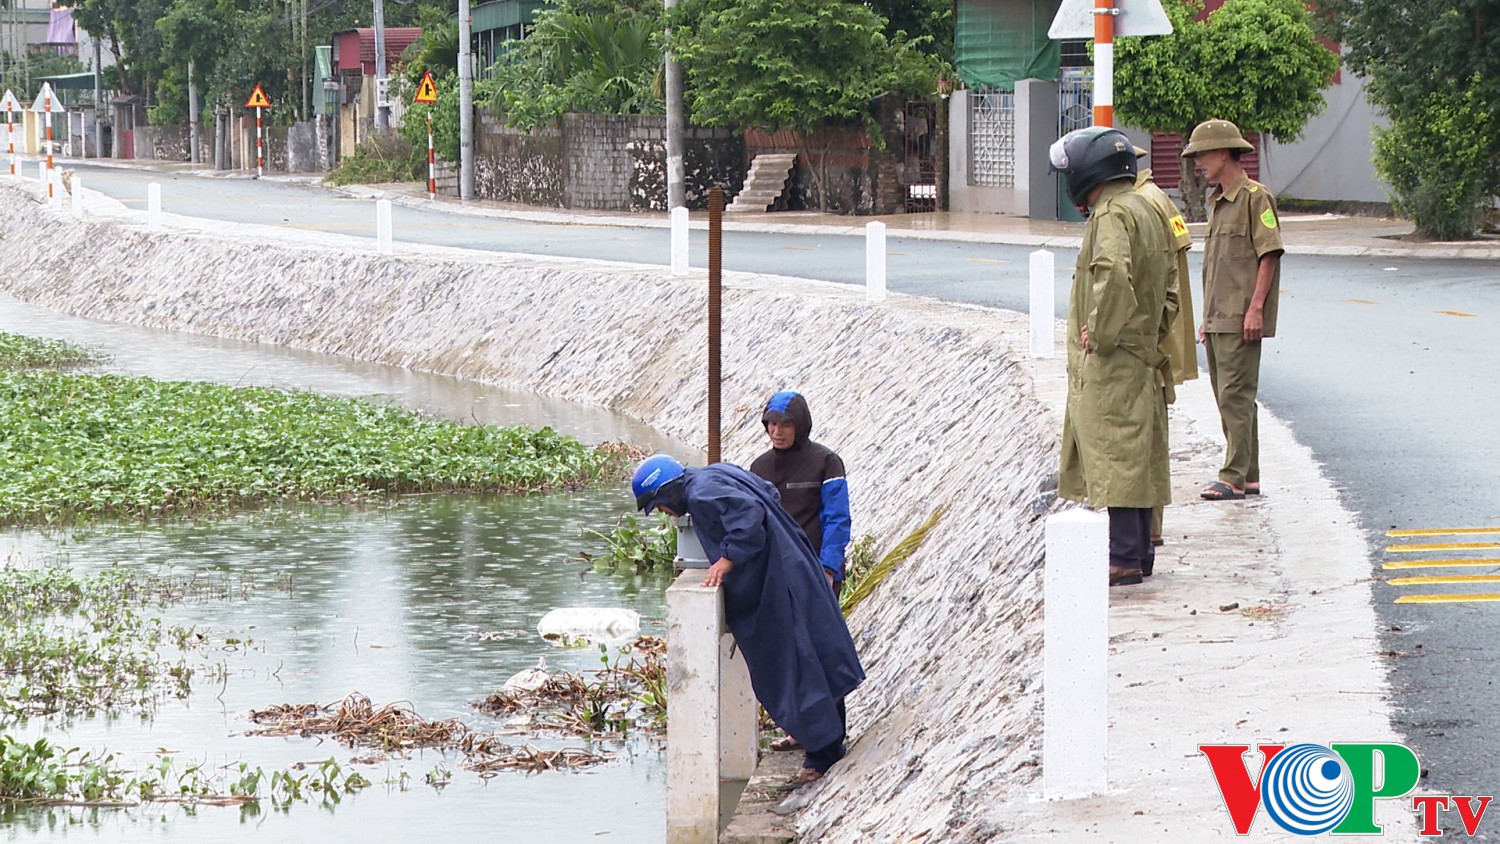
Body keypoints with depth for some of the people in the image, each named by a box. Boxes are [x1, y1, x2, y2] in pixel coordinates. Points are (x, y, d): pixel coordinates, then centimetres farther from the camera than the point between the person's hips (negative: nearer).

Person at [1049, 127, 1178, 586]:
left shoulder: (1112, 213, -15)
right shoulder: (1147, 209, 15)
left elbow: (1113, 274, -33)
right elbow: (1169, 282, 21)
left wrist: (1099, 332, -24)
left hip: (1110, 360, -10)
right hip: (1141, 355, 10)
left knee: (1114, 457, -8)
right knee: (1137, 456, 14)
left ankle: (1123, 558, -8)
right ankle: (1139, 551, 20)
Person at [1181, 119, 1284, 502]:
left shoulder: (1255, 196, -9)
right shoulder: (1217, 201, 18)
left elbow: (1269, 254, -14)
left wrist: (1255, 308, -20)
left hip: (1241, 320, -10)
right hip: (1219, 319, 10)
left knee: (1235, 397, -10)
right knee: (1228, 398, 11)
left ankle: (1235, 477, -10)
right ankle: (1248, 476, 17)